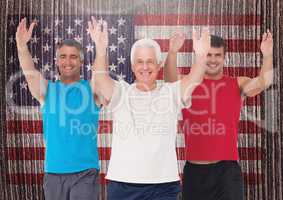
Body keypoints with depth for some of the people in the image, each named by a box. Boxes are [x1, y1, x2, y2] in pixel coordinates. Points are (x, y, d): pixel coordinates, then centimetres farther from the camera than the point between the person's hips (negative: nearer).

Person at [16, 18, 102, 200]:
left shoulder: (91, 89, 3)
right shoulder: (47, 90, 7)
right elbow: (30, 72, -9)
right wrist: (22, 45, -27)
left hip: (85, 172, -3)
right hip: (53, 172, 3)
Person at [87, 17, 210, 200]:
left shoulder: (170, 93, 4)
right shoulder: (121, 92, 3)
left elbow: (193, 80, -12)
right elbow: (100, 80, -15)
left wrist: (201, 56, -32)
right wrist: (101, 50, -32)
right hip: (122, 184, 0)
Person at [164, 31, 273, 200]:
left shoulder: (238, 85, 3)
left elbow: (263, 83, -13)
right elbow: (171, 79, -18)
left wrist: (267, 56, -32)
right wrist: (173, 52, -37)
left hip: (226, 169, -1)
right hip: (194, 170, 1)